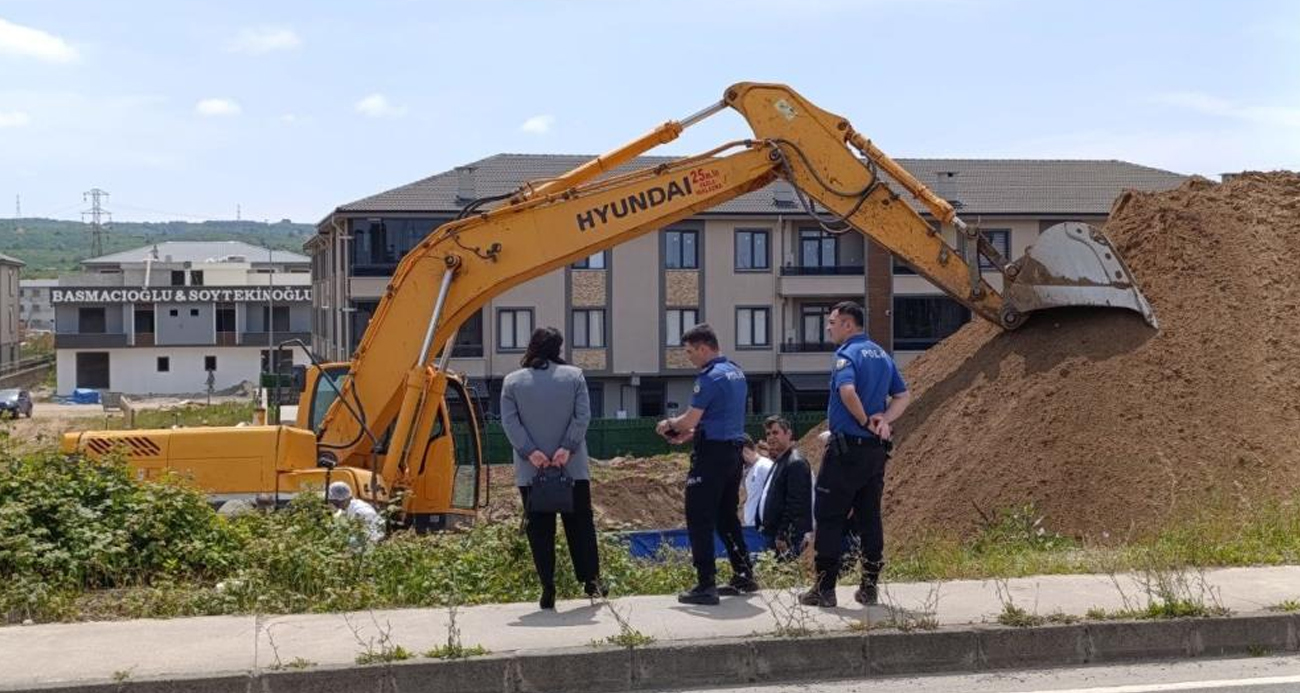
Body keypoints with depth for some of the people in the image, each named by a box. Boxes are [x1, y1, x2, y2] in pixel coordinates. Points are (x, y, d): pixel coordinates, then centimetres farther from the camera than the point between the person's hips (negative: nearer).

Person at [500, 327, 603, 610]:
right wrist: (568, 448, -10)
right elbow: (582, 416, -6)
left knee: (539, 529, 4)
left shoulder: (512, 381, 3)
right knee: (580, 524, 11)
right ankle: (591, 579, 10)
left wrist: (529, 451, -10)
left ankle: (548, 589, 1)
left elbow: (510, 422, -5)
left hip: (530, 471, 0)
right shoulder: (574, 376, 2)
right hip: (573, 467, 0)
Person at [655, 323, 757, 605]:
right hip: (734, 450, 9)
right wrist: (687, 433, 17)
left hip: (712, 453, -9)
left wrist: (669, 424, 4)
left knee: (699, 519, -5)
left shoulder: (710, 377, -15)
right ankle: (744, 576, 22)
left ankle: (706, 584, -8)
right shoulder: (736, 373, 14)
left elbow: (690, 420, -16)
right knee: (727, 516, 18)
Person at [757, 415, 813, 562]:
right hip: (775, 535, 10)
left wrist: (783, 536, -22)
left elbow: (795, 504, -20)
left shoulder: (796, 463, -12)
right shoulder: (779, 462, 20)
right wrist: (763, 524, 20)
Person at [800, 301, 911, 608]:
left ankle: (825, 588, 0)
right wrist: (883, 420, 0)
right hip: (876, 449, 8)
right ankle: (869, 587, 14)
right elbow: (903, 396, 15)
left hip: (847, 447, -8)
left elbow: (848, 392, -30)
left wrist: (865, 421, -15)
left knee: (829, 517, -1)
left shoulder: (846, 354, -12)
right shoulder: (882, 355, 14)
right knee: (870, 518, 11)